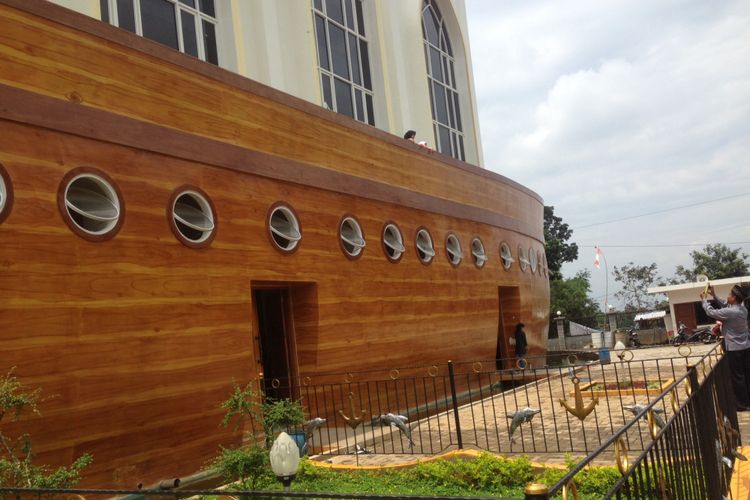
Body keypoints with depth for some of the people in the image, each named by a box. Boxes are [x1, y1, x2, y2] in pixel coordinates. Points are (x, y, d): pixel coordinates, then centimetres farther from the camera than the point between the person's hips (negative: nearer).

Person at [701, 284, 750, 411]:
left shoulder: (730, 312, -24)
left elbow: (711, 312, -12)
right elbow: (725, 305, 18)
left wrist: (704, 299, 3)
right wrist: (714, 295, 16)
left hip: (734, 349, -8)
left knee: (737, 377, 3)